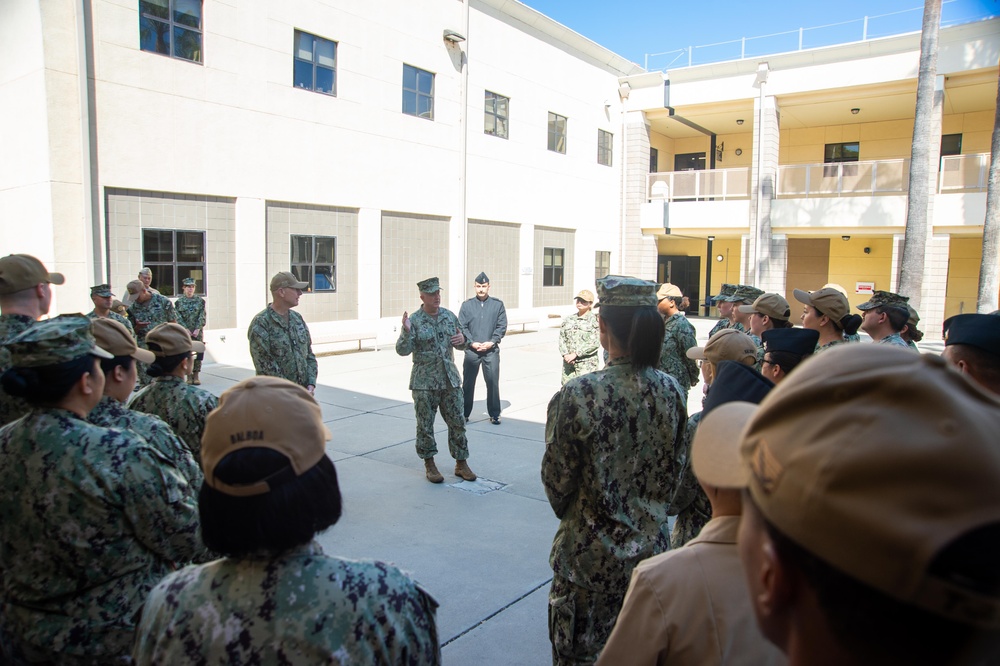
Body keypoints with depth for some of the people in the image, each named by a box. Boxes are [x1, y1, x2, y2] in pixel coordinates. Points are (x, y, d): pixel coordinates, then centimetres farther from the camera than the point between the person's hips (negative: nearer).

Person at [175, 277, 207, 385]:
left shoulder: (200, 301, 6)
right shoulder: (179, 302, 5)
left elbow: (202, 316, 0)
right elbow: (178, 318, -1)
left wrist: (198, 329, -10)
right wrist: (186, 329, -11)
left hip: (198, 331, 1)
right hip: (184, 331, 0)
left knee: (199, 352, -2)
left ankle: (196, 375, 5)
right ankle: (189, 376, 6)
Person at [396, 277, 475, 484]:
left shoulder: (449, 316, 7)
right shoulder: (414, 320, -6)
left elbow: (462, 344, 16)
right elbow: (402, 350, -11)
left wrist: (462, 340, -7)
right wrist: (407, 332, -28)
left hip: (450, 379, 4)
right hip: (424, 382, -4)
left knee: (457, 422, 6)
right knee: (425, 425, 4)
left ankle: (461, 464, 18)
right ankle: (429, 465, 19)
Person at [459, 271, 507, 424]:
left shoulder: (498, 304, 5)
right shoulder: (467, 305, 6)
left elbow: (502, 326, 2)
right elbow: (462, 327, 2)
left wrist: (492, 342, -10)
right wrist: (472, 343, -10)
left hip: (491, 350, -1)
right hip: (471, 350, 1)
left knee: (493, 382, -3)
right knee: (468, 383, 7)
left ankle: (494, 414, 9)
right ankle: (464, 414, 19)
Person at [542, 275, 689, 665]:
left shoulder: (578, 396, -23)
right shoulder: (671, 391, -8)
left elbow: (556, 480, -12)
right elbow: (672, 468, 5)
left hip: (591, 556, -4)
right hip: (653, 547, 5)